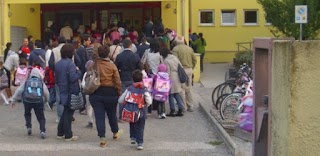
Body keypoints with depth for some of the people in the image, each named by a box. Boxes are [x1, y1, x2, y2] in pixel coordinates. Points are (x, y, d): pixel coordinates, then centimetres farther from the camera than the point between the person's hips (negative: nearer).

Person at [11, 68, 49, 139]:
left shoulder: (26, 82, 16)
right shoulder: (41, 83, 15)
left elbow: (19, 90, 11)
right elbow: (46, 93, 8)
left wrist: (14, 100, 15)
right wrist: (45, 100, 25)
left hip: (27, 101, 1)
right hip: (38, 101, -1)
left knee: (27, 114, 28)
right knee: (41, 117, 8)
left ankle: (29, 127, 15)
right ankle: (42, 131, -9)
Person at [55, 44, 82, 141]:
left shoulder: (58, 64, 8)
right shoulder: (70, 64, -17)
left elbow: (56, 79, 15)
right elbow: (73, 78, -25)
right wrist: (79, 72, -9)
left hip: (62, 92, 8)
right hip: (70, 92, -8)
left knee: (66, 112, 19)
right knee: (68, 113, 0)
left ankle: (60, 133, 23)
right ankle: (68, 136, 6)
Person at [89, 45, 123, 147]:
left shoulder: (93, 65, -4)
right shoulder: (112, 65, -7)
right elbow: (117, 81, -6)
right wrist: (119, 92, 4)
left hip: (95, 93, 0)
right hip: (110, 93, 0)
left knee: (99, 116, 3)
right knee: (111, 114, 18)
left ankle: (102, 138, -3)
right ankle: (116, 132, 38)